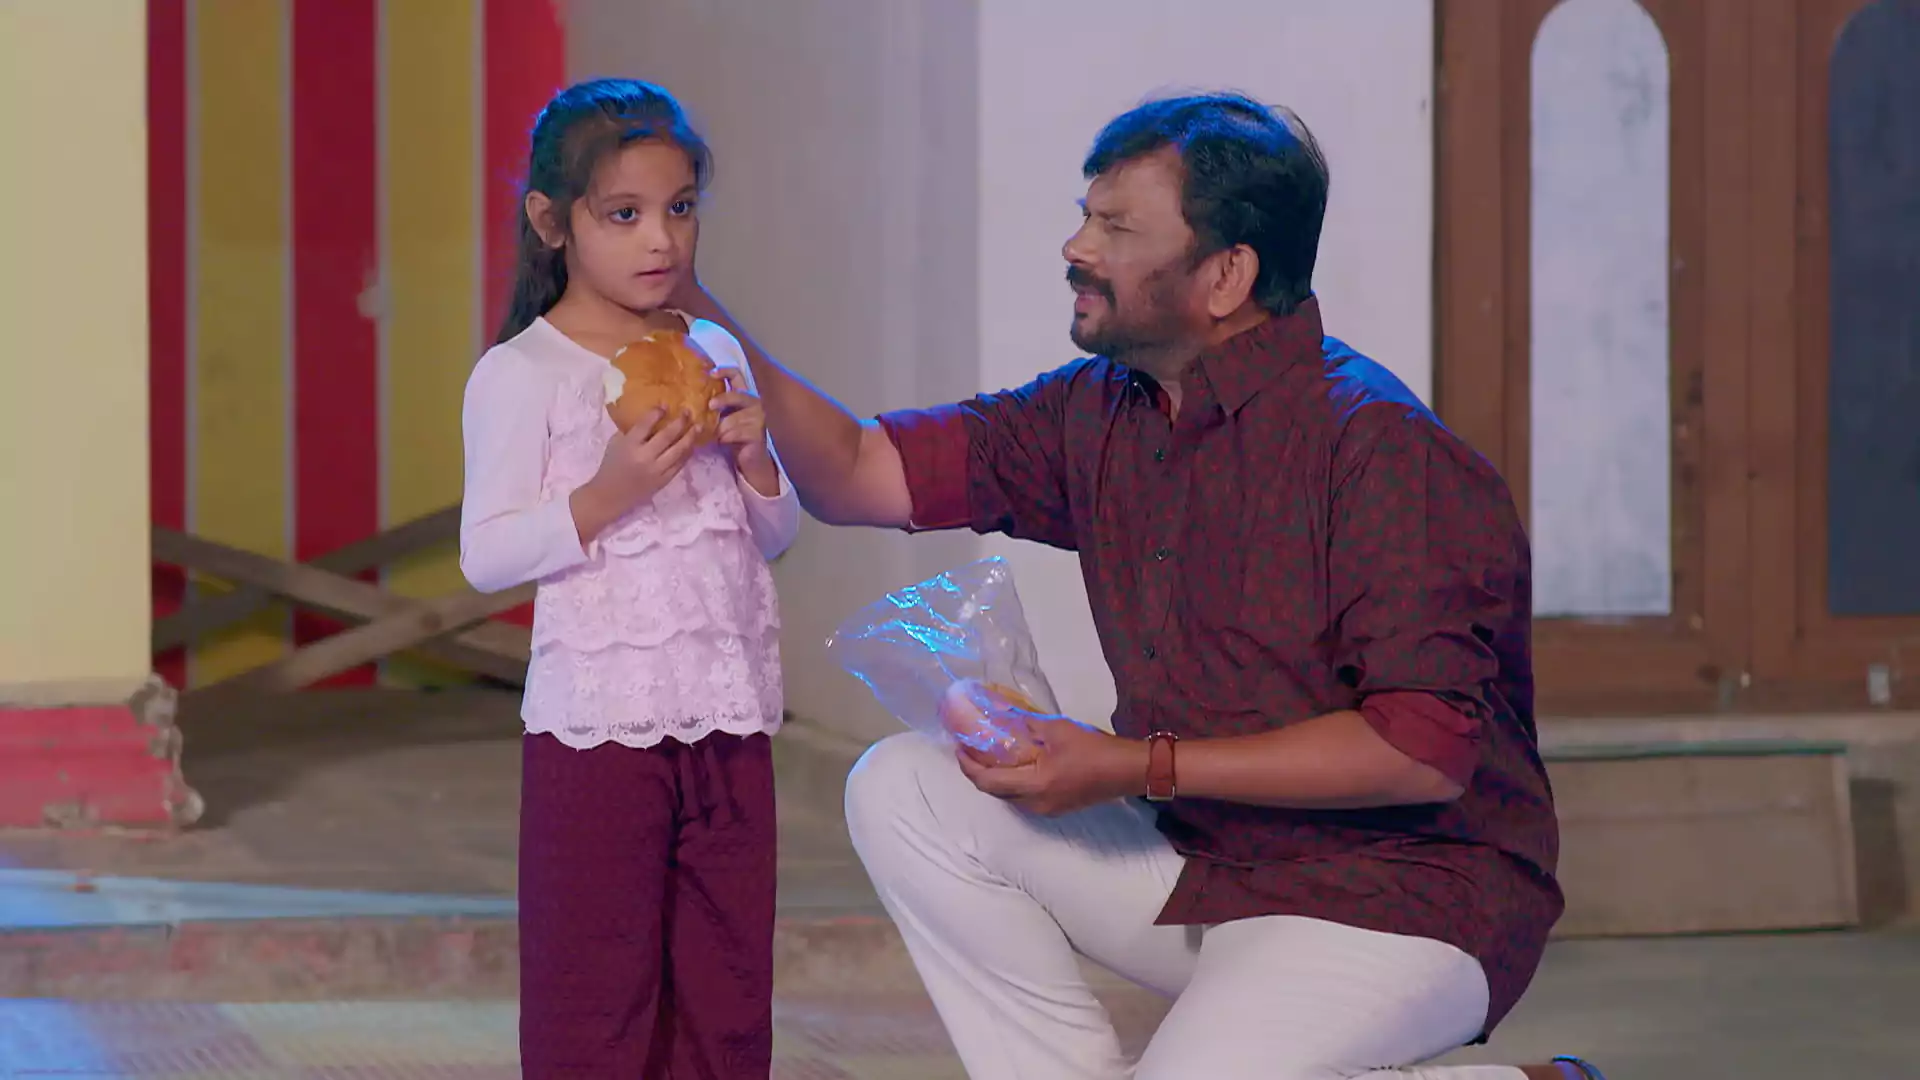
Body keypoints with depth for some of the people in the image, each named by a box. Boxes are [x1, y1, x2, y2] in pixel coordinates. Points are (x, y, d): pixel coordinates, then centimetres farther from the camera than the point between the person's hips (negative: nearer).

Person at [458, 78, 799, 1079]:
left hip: (729, 718, 5)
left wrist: (755, 459, -3)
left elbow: (774, 537, 17)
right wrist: (611, 490, -20)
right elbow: (487, 555, -10)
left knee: (727, 989, 7)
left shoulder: (713, 354, 11)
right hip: (597, 722, -5)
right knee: (595, 995, -2)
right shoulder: (521, 374, -5)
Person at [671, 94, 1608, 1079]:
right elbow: (858, 475, 7)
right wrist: (702, 316, -5)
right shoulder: (1097, 415, 5)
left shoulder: (1375, 444, -21)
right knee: (901, 789, -2)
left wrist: (1142, 766, -21)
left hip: (1400, 893, -8)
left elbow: (1427, 750, -25)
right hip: (1201, 861, 8)